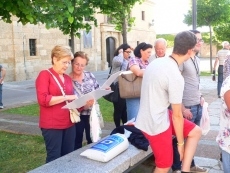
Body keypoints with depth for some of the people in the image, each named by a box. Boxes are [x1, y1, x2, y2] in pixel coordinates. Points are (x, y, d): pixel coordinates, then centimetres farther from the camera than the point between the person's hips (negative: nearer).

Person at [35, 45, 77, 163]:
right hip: (52, 125, -6)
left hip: (69, 124, 6)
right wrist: (66, 97, -19)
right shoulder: (45, 75, -5)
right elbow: (43, 100, -17)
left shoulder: (67, 78, 13)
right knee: (54, 158, 0)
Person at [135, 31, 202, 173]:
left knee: (196, 131, 12)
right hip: (157, 124, -8)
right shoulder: (176, 77, -25)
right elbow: (177, 115, -18)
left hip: (148, 118, 8)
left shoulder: (156, 62, 0)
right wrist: (180, 143, -4)